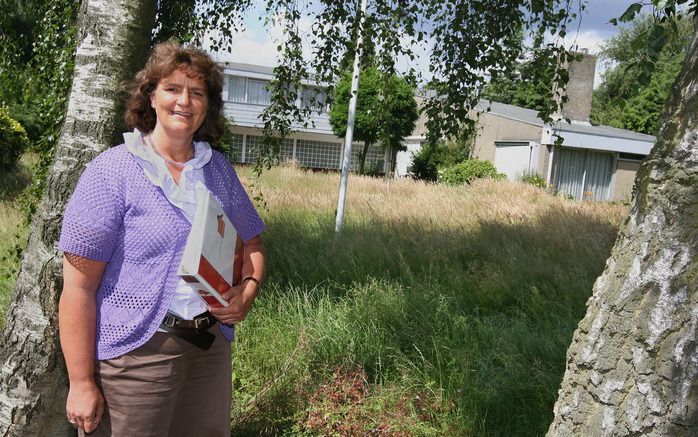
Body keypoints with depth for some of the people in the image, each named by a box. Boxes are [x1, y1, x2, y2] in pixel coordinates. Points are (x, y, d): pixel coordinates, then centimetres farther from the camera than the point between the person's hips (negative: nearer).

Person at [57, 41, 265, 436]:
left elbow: (251, 242, 15)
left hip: (211, 345, 5)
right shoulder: (112, 172, -10)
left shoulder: (219, 169, 6)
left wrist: (248, 291, -5)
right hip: (135, 354, -5)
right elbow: (78, 287, -12)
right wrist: (82, 382, -13)